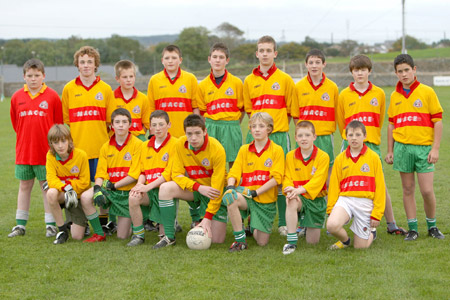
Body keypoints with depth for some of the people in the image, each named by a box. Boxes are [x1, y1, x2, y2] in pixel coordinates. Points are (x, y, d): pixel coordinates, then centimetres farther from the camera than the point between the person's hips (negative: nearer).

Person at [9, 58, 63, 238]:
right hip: (23, 151, 3)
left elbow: (59, 123, 1)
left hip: (46, 151, -3)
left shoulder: (52, 97, -5)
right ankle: (20, 225, 18)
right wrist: (26, 138, 12)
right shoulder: (17, 97, 4)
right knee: (24, 186, 10)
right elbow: (15, 122, 15)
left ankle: (50, 225, 9)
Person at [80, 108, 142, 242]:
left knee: (122, 236, -3)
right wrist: (97, 189, -20)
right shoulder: (106, 147, 5)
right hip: (109, 188, 3)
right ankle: (99, 234, -9)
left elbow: (134, 175, -12)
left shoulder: (137, 144, -8)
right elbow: (100, 173, 1)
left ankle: (134, 220, 33)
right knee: (85, 197, -26)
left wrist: (114, 185, -16)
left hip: (128, 192, -3)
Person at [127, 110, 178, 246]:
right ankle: (138, 235, -13)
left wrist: (148, 186, -18)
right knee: (134, 197, -29)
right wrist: (140, 184, -7)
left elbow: (168, 174, -11)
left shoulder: (175, 144, -5)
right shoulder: (145, 146, 15)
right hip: (149, 190, 4)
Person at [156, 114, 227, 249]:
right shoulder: (180, 144, -13)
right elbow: (177, 174, -9)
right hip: (193, 188, 3)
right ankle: (169, 237, -18)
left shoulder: (217, 150, -25)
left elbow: (217, 187, -23)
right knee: (165, 188, -26)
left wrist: (208, 218, -25)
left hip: (213, 192, -3)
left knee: (217, 240, -10)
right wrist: (199, 187, -27)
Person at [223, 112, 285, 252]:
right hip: (246, 194, 1)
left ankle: (253, 226, 35)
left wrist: (256, 192, -18)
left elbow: (276, 178, -9)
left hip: (266, 200, -1)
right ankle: (240, 240, -21)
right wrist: (230, 187, -21)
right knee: (230, 197, -36)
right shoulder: (244, 150, 9)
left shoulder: (277, 150, -2)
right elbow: (234, 172, 2)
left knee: (262, 242, -4)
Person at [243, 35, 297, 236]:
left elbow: (291, 110, 7)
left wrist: (278, 123, -1)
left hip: (279, 135, -2)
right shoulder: (249, 81, 10)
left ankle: (284, 223, 9)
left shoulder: (285, 79, 3)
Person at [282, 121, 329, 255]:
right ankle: (291, 241, -30)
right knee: (292, 201, -39)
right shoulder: (290, 156, 1)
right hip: (299, 198, 1)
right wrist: (289, 189, -28)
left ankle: (308, 226, 41)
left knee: (312, 241, 2)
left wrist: (300, 190, -36)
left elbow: (318, 180, -20)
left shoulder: (323, 157, -10)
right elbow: (287, 178, -3)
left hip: (316, 199, -1)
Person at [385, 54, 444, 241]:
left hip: (424, 147, -3)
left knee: (427, 190, -5)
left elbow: (438, 121, -2)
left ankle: (432, 226, 15)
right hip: (402, 147, 3)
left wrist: (435, 148, -8)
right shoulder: (395, 96, 9)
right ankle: (412, 228, 14)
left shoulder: (427, 92, -2)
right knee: (408, 190, 6)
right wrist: (390, 151, 12)